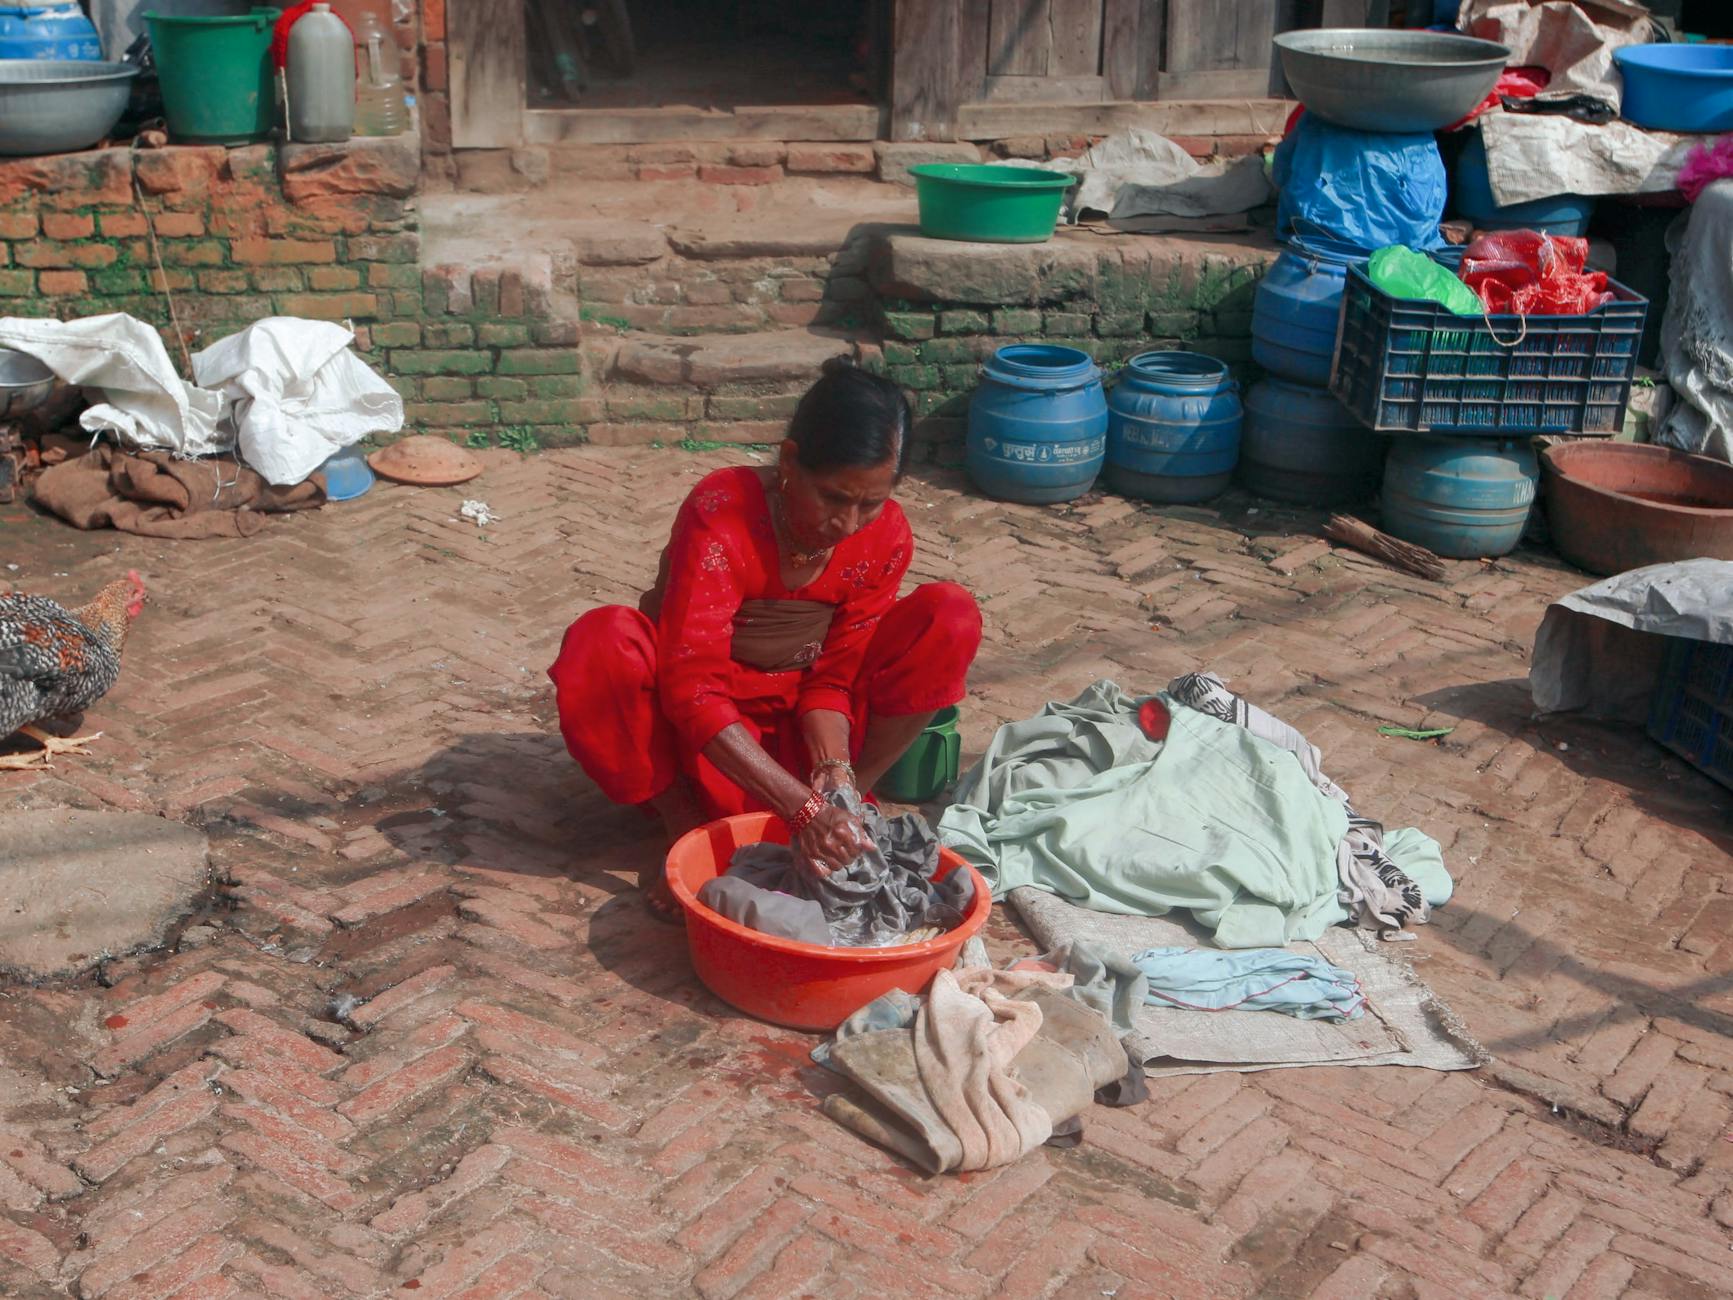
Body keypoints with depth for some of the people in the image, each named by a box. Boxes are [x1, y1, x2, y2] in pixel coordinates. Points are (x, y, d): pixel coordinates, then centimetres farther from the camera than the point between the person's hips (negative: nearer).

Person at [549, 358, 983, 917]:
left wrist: (833, 773, -29)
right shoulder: (721, 515, -27)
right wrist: (802, 806, -41)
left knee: (951, 617, -17)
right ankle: (685, 824, -17)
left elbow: (832, 678, -8)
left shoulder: (887, 538, -13)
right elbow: (692, 690, -33)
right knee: (599, 644, -35)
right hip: (703, 738, -3)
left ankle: (845, 806, -13)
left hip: (795, 731, 3)